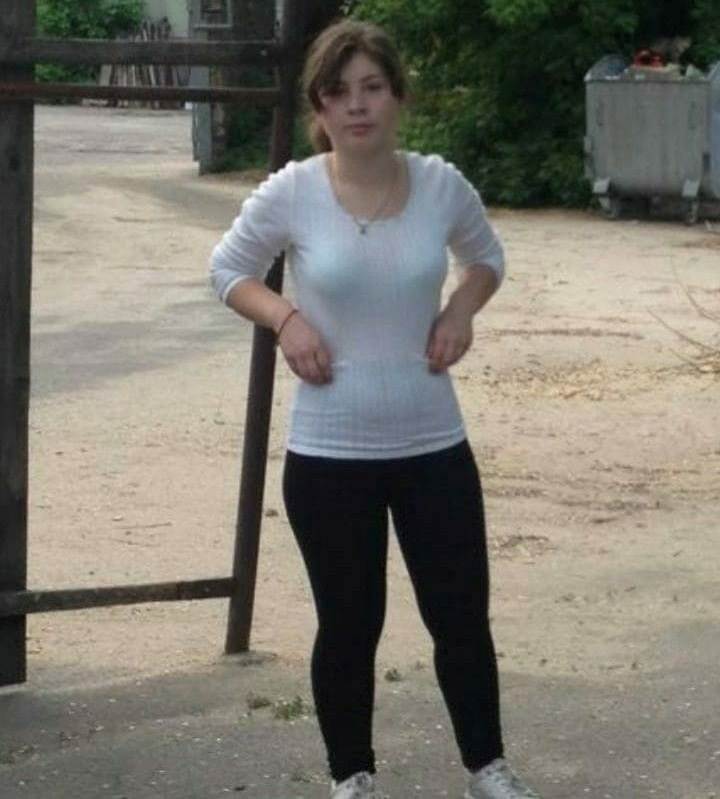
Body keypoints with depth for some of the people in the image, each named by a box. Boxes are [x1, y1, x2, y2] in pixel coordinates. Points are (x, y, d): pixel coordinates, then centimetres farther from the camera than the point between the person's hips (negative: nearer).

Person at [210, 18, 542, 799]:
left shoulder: (441, 185, -6)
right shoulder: (291, 192, -12)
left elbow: (486, 257, 15)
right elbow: (227, 269, 4)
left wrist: (461, 311, -4)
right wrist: (285, 318, -13)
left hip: (433, 444, 2)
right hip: (329, 455, -2)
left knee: (461, 613, 10)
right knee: (349, 624, 10)